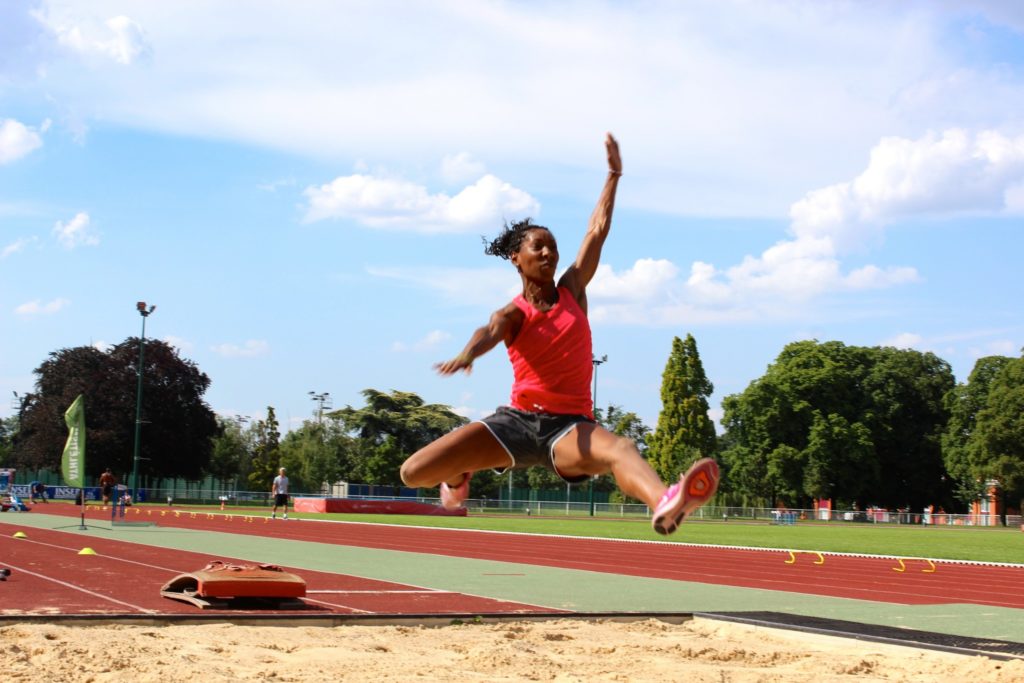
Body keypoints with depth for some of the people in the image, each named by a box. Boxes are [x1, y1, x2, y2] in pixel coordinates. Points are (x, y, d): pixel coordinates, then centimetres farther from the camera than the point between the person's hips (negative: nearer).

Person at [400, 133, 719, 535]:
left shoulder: (572, 291, 9)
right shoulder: (513, 314, -1)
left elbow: (597, 230, 12)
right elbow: (489, 332, -26)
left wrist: (614, 174, 13)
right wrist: (467, 354, -49)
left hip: (569, 426, 0)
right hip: (518, 420, 0)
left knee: (621, 450, -37)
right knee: (414, 473, -9)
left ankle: (664, 506, -70)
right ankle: (458, 476, 29)